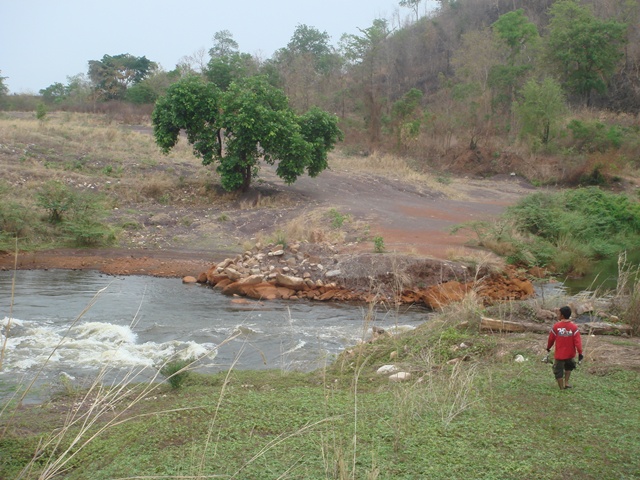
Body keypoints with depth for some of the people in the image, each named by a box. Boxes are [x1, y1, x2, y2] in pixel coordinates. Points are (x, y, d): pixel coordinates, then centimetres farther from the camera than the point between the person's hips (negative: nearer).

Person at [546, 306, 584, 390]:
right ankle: (566, 383, 24)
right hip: (570, 354, 2)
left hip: (559, 354, -2)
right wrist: (580, 353, -6)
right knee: (569, 366, 30)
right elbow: (577, 341, -13)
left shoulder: (556, 326, -13)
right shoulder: (574, 327, -11)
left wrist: (548, 347, 17)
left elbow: (551, 338, -1)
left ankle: (562, 388, 14)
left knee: (558, 371, 11)